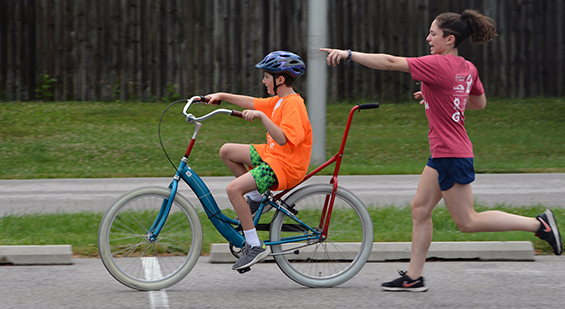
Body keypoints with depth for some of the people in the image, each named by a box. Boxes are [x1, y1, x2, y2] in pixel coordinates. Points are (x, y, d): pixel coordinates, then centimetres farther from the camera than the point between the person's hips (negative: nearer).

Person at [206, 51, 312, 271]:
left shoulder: (293, 104, -20)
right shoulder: (280, 100, 10)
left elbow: (282, 138, -31)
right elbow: (254, 103, 22)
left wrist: (261, 116, -36)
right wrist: (222, 96, 18)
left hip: (285, 166, -10)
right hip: (271, 154, 10)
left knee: (233, 189, -24)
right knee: (226, 151, 14)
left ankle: (254, 246, -19)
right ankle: (255, 197, 18)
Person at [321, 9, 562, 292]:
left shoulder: (438, 65, -19)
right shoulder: (467, 68, 7)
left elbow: (390, 62, -21)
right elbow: (480, 102, 23)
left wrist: (349, 55, -17)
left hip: (451, 154, -10)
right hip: (443, 153, 10)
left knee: (467, 221, -1)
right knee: (420, 208, 12)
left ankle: (538, 224, 1)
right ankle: (414, 277, 15)